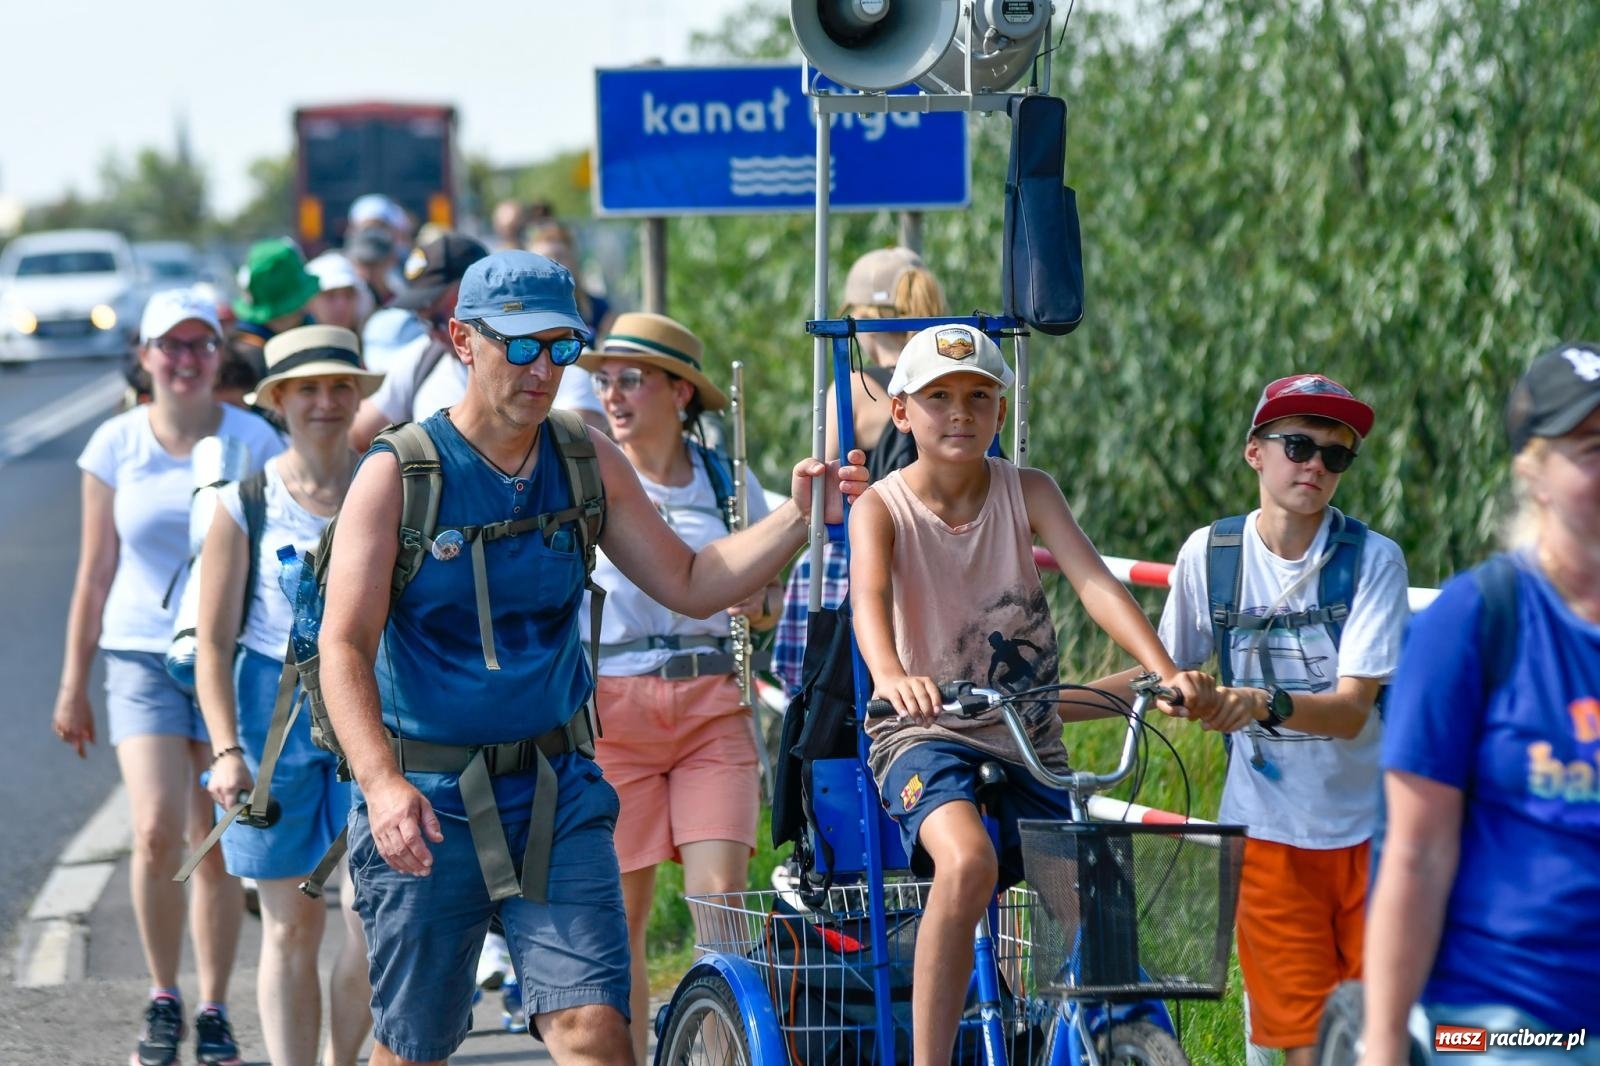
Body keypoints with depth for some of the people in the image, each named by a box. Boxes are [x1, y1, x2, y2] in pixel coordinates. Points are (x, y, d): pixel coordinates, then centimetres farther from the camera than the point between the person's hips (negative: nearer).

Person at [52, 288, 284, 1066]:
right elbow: (95, 572, 7)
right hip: (142, 656, 0)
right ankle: (163, 1000, 7)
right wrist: (74, 681, 8)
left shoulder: (253, 442, 1)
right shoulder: (116, 446, 3)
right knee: (156, 832, -13)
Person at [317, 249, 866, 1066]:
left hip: (557, 798, 3)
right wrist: (382, 785, -30)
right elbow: (343, 645, -15)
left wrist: (798, 517, -6)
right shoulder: (399, 475, -9)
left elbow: (692, 585, 11)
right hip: (427, 808, -3)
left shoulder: (588, 464, 5)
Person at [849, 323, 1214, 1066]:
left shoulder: (1027, 492, 0)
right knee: (968, 864, -34)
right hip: (926, 734, -4)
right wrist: (890, 676, -49)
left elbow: (1094, 581, -15)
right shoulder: (882, 507, -6)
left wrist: (1166, 672, -32)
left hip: (1028, 745, 4)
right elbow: (868, 596, -26)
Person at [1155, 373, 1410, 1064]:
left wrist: (1265, 704, -36)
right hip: (1268, 828, 1)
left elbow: (1351, 708, -17)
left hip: (1369, 826, -1)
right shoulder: (1208, 554, -1)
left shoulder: (1374, 559, -8)